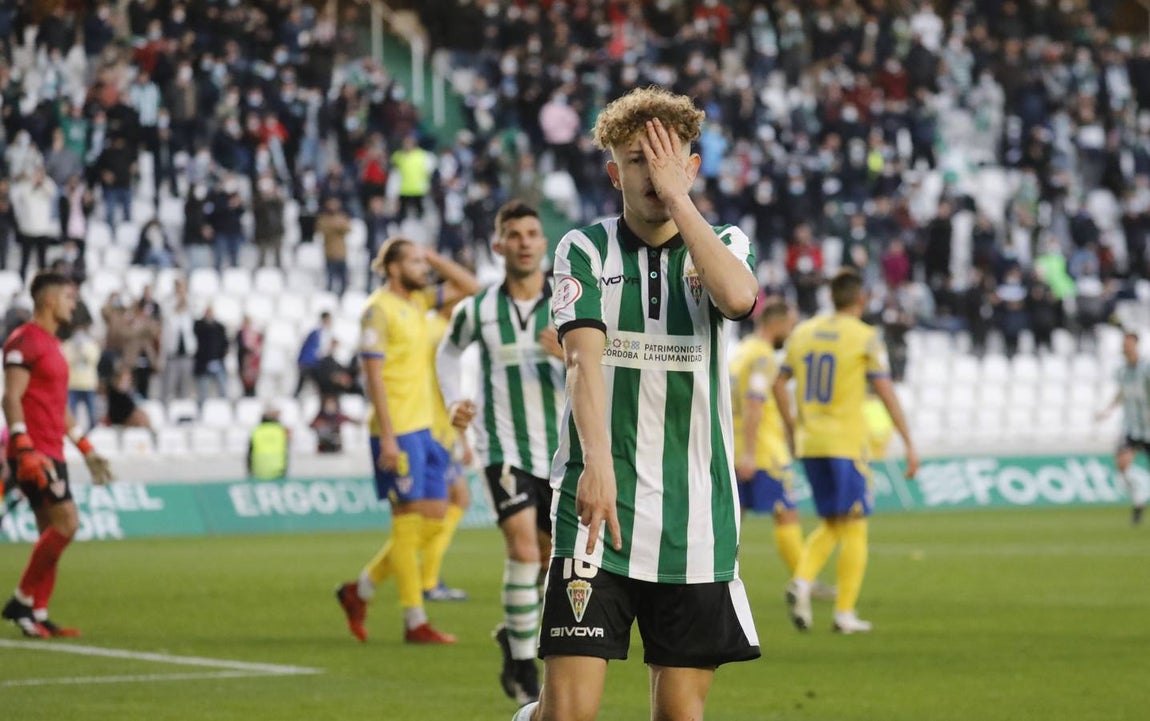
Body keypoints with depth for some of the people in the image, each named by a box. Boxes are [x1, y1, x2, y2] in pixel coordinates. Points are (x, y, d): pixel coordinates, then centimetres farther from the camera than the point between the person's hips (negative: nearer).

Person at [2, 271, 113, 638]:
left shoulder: (50, 344, 20)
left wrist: (85, 447, 27)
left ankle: (38, 616, 8)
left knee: (52, 532, 7)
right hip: (32, 453, -10)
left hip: (51, 454, 10)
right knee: (66, 521, -17)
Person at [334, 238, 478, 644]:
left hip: (422, 428, 9)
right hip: (396, 430, -9)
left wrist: (435, 259, 8)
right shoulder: (379, 310, -11)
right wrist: (388, 437, -20)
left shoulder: (419, 301, 13)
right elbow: (374, 374, -16)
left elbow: (468, 287, 22)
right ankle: (415, 622, 1)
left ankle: (360, 591, 18)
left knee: (435, 517, 9)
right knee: (409, 520, -4)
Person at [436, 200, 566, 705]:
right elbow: (449, 352, 21)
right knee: (523, 546, -19)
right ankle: (524, 669, -10)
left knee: (554, 558, 13)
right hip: (505, 448, -2)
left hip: (561, 449, 2)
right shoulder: (479, 310, 0)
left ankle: (514, 633, 42)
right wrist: (454, 401, 6)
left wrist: (572, 356, -25)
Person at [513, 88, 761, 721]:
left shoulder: (723, 246, 8)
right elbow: (584, 359, -13)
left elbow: (737, 296, -18)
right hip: (598, 503, -2)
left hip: (694, 514, 2)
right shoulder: (585, 251, 2)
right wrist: (597, 462, -28)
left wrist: (677, 197, -14)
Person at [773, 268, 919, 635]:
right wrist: (909, 443, -8)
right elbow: (885, 391, -10)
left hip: (809, 442, 5)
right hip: (846, 443, -5)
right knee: (854, 528, 3)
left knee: (831, 525, 16)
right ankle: (845, 613, 1)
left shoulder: (803, 332, 9)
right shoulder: (865, 337, -6)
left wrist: (792, 426, 24)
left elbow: (779, 384, 12)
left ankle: (802, 580, -9)